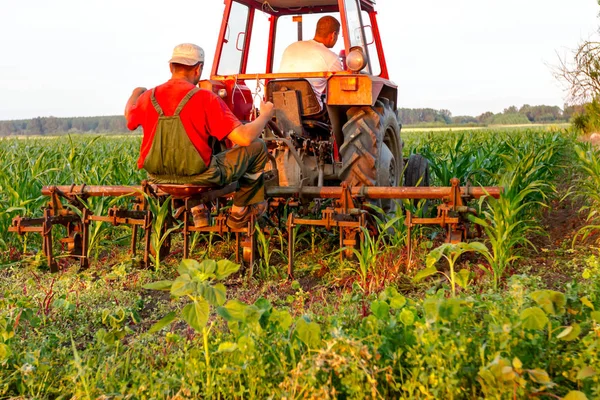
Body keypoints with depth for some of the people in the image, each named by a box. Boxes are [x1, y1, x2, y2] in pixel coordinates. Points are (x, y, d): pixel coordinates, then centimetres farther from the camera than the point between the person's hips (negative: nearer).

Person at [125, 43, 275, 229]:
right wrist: (265, 116, 1)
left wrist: (135, 94, 44)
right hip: (202, 178, -6)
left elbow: (129, 116, 23)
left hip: (158, 178, 6)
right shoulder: (205, 99, -16)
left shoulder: (148, 97, -1)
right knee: (257, 146, 10)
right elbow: (245, 138, -19)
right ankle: (240, 212, 24)